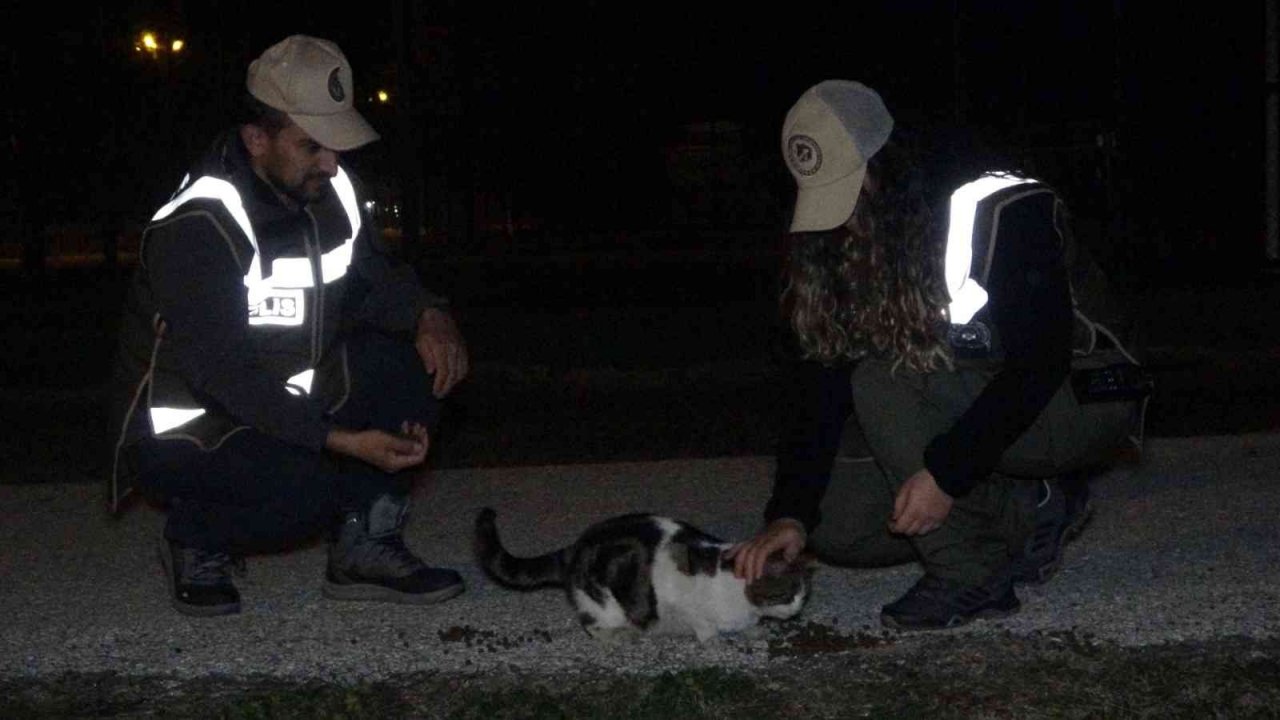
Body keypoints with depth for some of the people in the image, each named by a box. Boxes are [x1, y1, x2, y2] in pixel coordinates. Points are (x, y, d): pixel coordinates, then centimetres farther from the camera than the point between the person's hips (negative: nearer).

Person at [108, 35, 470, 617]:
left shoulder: (329, 190, -2)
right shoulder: (195, 226, -26)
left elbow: (374, 276, 11)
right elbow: (222, 374, -31)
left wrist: (430, 315, -13)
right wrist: (341, 440, -38)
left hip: (289, 404, 8)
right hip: (183, 433, -7)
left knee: (413, 357, -12)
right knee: (309, 488, -34)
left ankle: (366, 548, -4)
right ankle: (198, 537, -1)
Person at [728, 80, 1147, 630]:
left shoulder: (1006, 212, -24)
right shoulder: (841, 248, -5)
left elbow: (1040, 361, -29)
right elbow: (821, 383, -8)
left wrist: (946, 472, -34)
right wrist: (789, 514, -20)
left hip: (1082, 404, -7)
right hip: (966, 410, 7)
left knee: (882, 385, -30)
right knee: (828, 518, -10)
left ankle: (971, 576, -21)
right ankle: (1031, 513, -1)